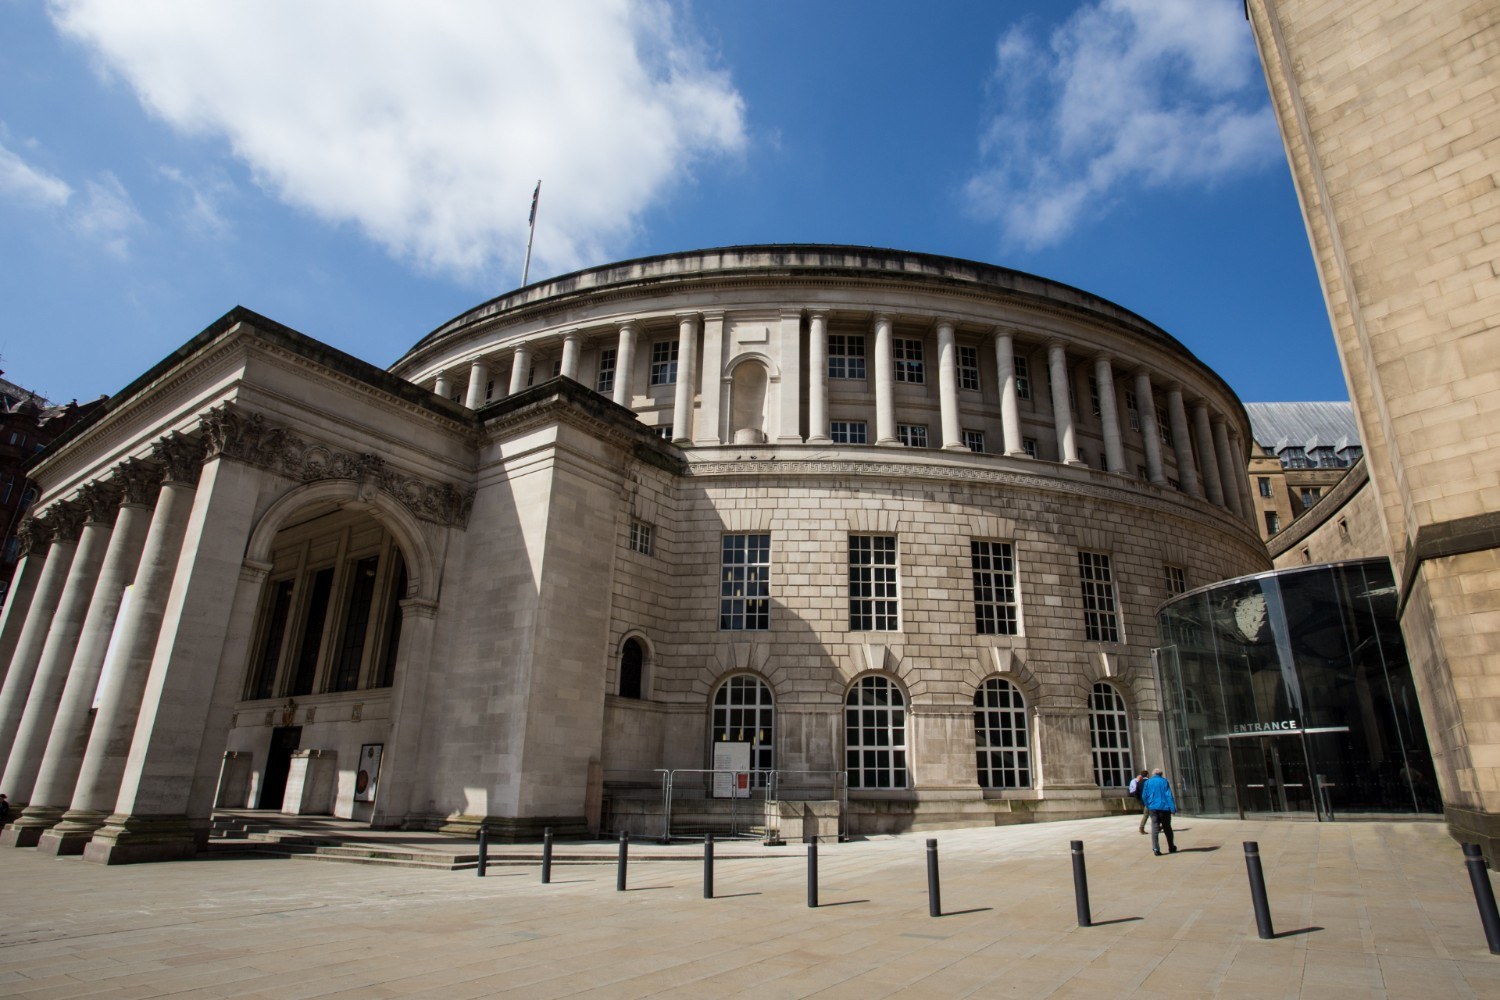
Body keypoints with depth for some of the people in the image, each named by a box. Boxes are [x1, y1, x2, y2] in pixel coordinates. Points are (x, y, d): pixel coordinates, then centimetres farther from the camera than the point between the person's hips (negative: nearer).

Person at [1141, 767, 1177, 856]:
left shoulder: (1147, 782, 5)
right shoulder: (1164, 781, 0)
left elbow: (1144, 796, 3)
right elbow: (1169, 795, -8)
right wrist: (1173, 808, -9)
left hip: (1153, 808, 1)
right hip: (1164, 808, -1)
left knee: (1155, 828, -1)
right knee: (1167, 828, 14)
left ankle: (1156, 849, -11)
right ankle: (1171, 848, 25)